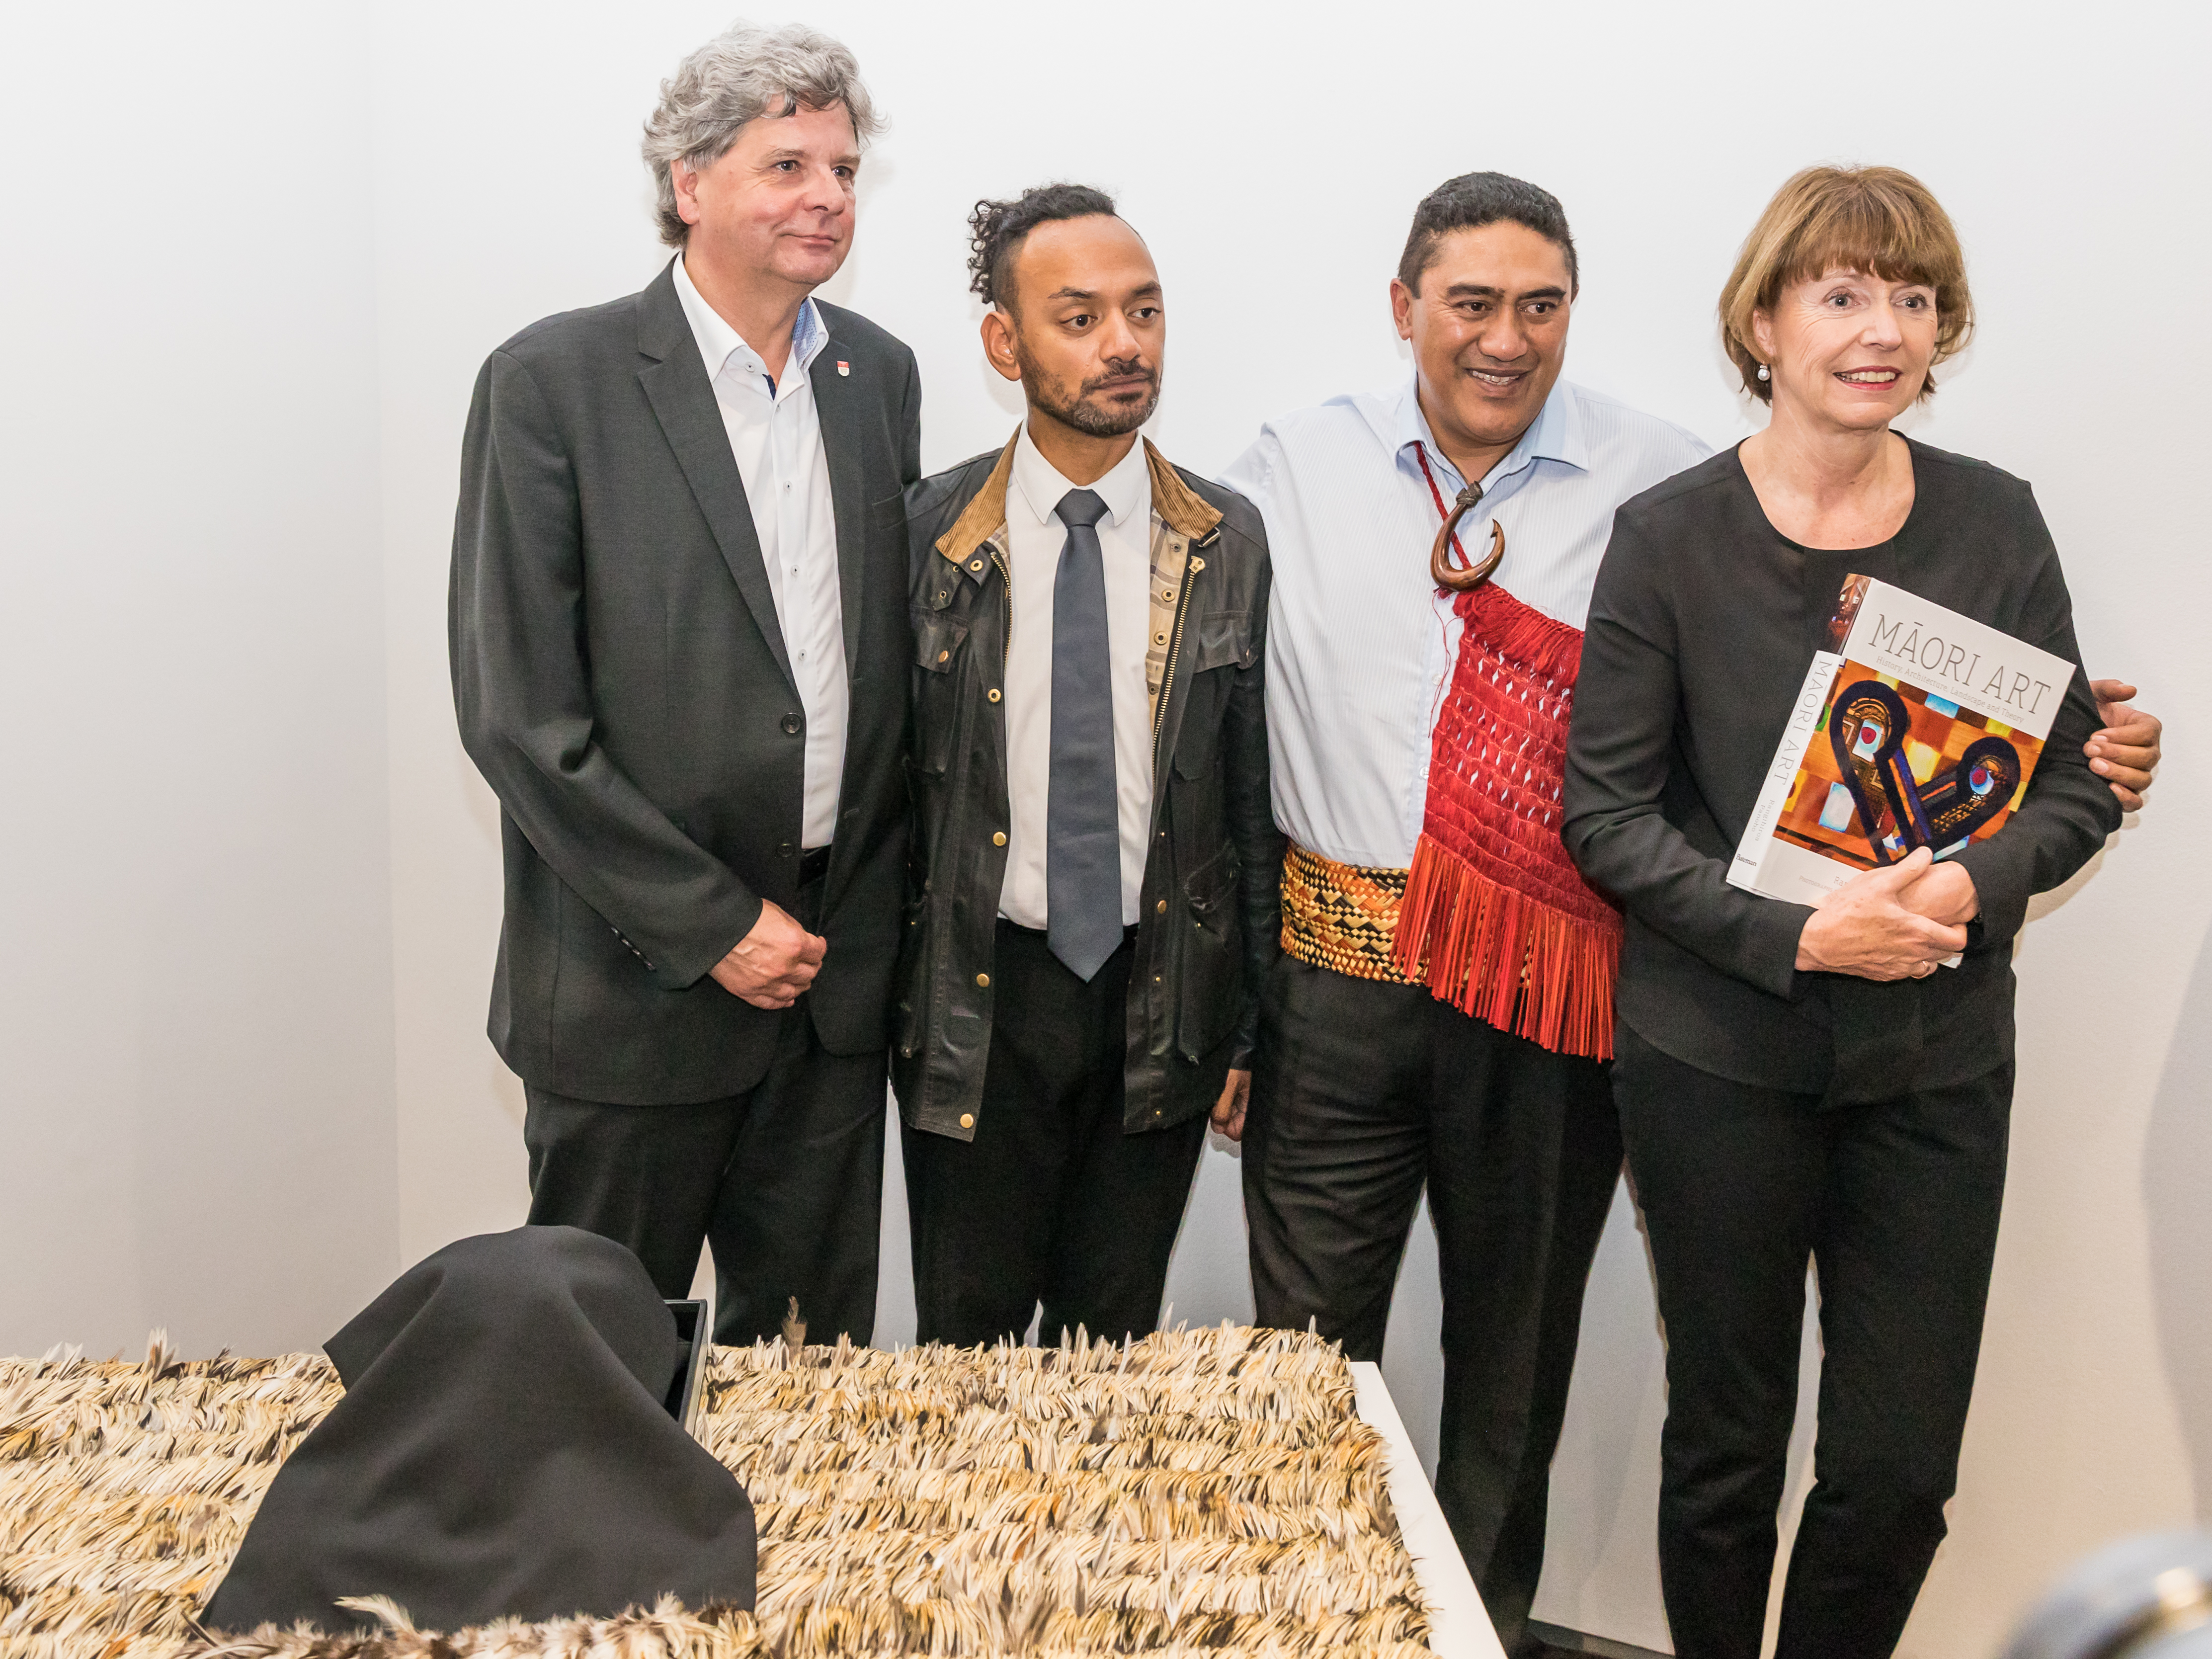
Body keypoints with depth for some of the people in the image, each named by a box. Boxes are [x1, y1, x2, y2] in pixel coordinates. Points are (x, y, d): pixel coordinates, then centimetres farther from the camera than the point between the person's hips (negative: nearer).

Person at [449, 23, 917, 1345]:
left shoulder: (880, 375, 7)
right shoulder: (554, 382, -10)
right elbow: (517, 713, -13)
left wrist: (875, 913, 6)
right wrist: (712, 924, -13)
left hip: (837, 973, 4)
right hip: (640, 978, -4)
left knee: (813, 1347, 13)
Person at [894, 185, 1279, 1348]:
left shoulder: (1229, 545, 0)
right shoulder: (927, 537, -4)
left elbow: (1253, 796, 3)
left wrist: (1247, 1027, 4)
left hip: (1160, 998, 1)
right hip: (977, 999, -1)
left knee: (1116, 1338, 15)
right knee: (965, 1343, 9)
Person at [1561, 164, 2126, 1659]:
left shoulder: (1996, 523, 2)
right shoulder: (1670, 538, -5)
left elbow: (2076, 782, 6)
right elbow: (1608, 811, -6)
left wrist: (1974, 883, -15)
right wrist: (1796, 932, -19)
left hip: (1938, 1057, 2)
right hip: (1720, 1051, -2)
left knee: (1901, 1473, 6)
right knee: (1727, 1442, 11)